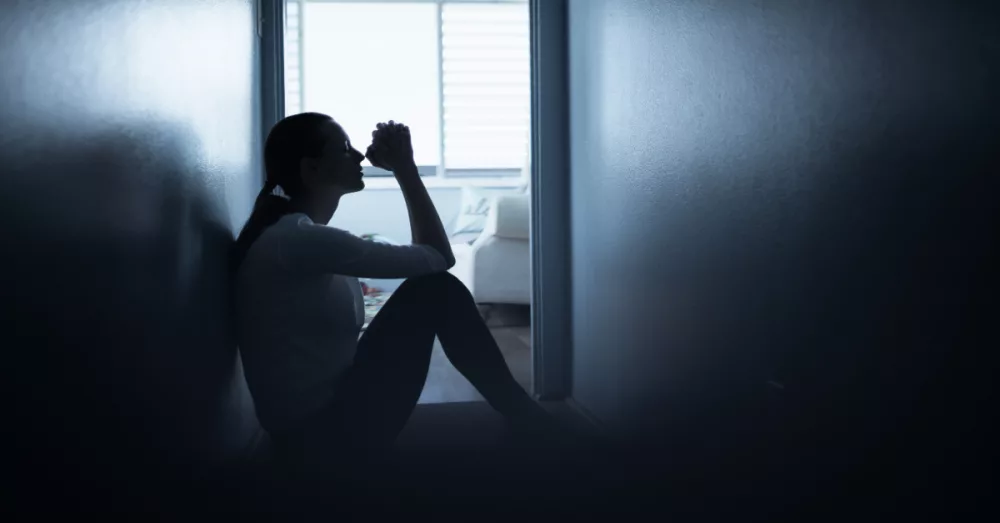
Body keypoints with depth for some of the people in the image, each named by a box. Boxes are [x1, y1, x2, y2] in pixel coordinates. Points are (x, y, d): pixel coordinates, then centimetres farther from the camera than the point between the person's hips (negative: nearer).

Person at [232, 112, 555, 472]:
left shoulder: (296, 234, 11)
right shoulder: (297, 239, -21)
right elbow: (439, 257, -15)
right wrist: (405, 168, -8)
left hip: (322, 414, 10)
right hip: (318, 430, -10)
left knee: (434, 289, 12)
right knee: (437, 289, -10)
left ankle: (517, 408, 19)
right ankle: (523, 415, 5)